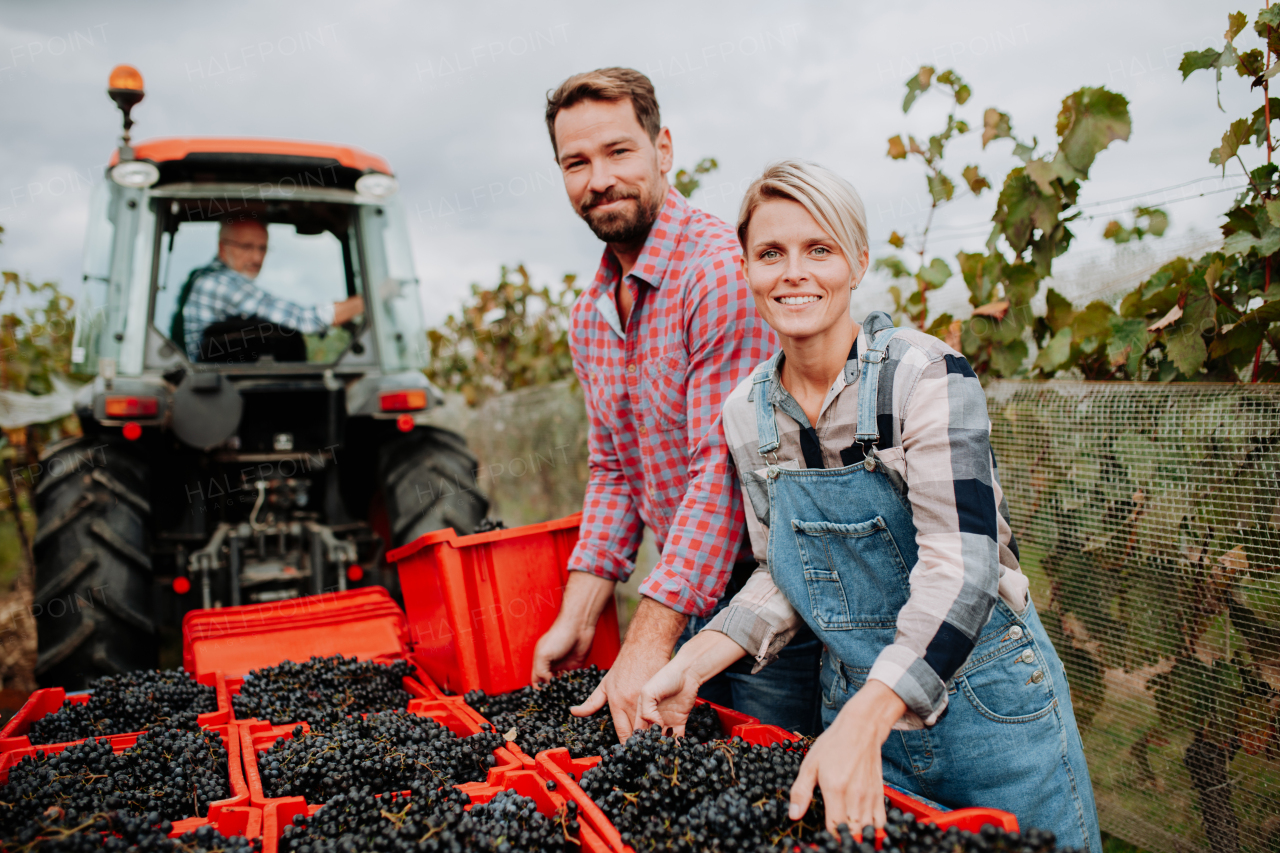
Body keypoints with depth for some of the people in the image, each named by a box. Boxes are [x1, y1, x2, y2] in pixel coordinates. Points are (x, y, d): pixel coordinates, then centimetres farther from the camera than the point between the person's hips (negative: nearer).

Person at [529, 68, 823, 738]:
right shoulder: (590, 316, 8)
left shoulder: (723, 270, -20)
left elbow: (725, 467, -25)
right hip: (687, 603, 7)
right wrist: (577, 619, 4)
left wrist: (648, 645, -25)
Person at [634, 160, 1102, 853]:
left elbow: (959, 567, -27)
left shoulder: (924, 374, -19)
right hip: (856, 712, 4)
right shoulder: (747, 413, -2)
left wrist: (865, 722, -37)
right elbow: (782, 575, 6)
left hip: (986, 709, -4)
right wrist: (693, 665, -6)